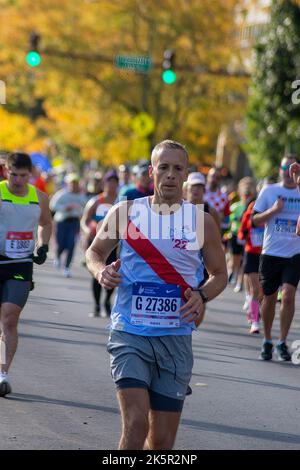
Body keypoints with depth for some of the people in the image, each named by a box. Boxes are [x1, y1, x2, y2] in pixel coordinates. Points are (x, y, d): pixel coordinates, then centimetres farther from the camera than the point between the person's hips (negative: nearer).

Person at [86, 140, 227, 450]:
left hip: (176, 338, 2)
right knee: (136, 422, -19)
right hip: (129, 334, -2)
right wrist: (101, 271, -9)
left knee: (163, 438, 6)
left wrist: (201, 296, -9)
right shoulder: (124, 213, 1)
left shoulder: (201, 221, 2)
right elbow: (94, 252, 14)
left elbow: (219, 274, 13)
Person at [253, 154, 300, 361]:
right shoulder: (269, 191, 4)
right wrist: (273, 210, -12)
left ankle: (283, 342, -8)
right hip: (271, 252, 1)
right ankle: (267, 341, 24)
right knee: (269, 298, 7)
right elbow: (256, 220, 4)